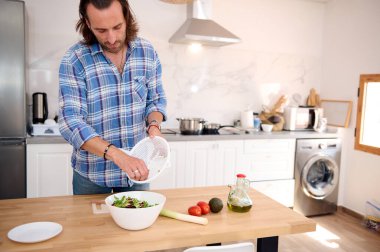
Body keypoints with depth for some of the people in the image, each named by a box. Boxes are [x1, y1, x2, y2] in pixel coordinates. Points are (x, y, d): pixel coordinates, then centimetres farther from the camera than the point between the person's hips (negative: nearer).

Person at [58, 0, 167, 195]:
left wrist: (154, 126, -17)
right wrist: (119, 156, -33)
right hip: (91, 173, -2)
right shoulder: (74, 60, -15)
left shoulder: (147, 52, -5)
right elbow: (70, 122, -21)